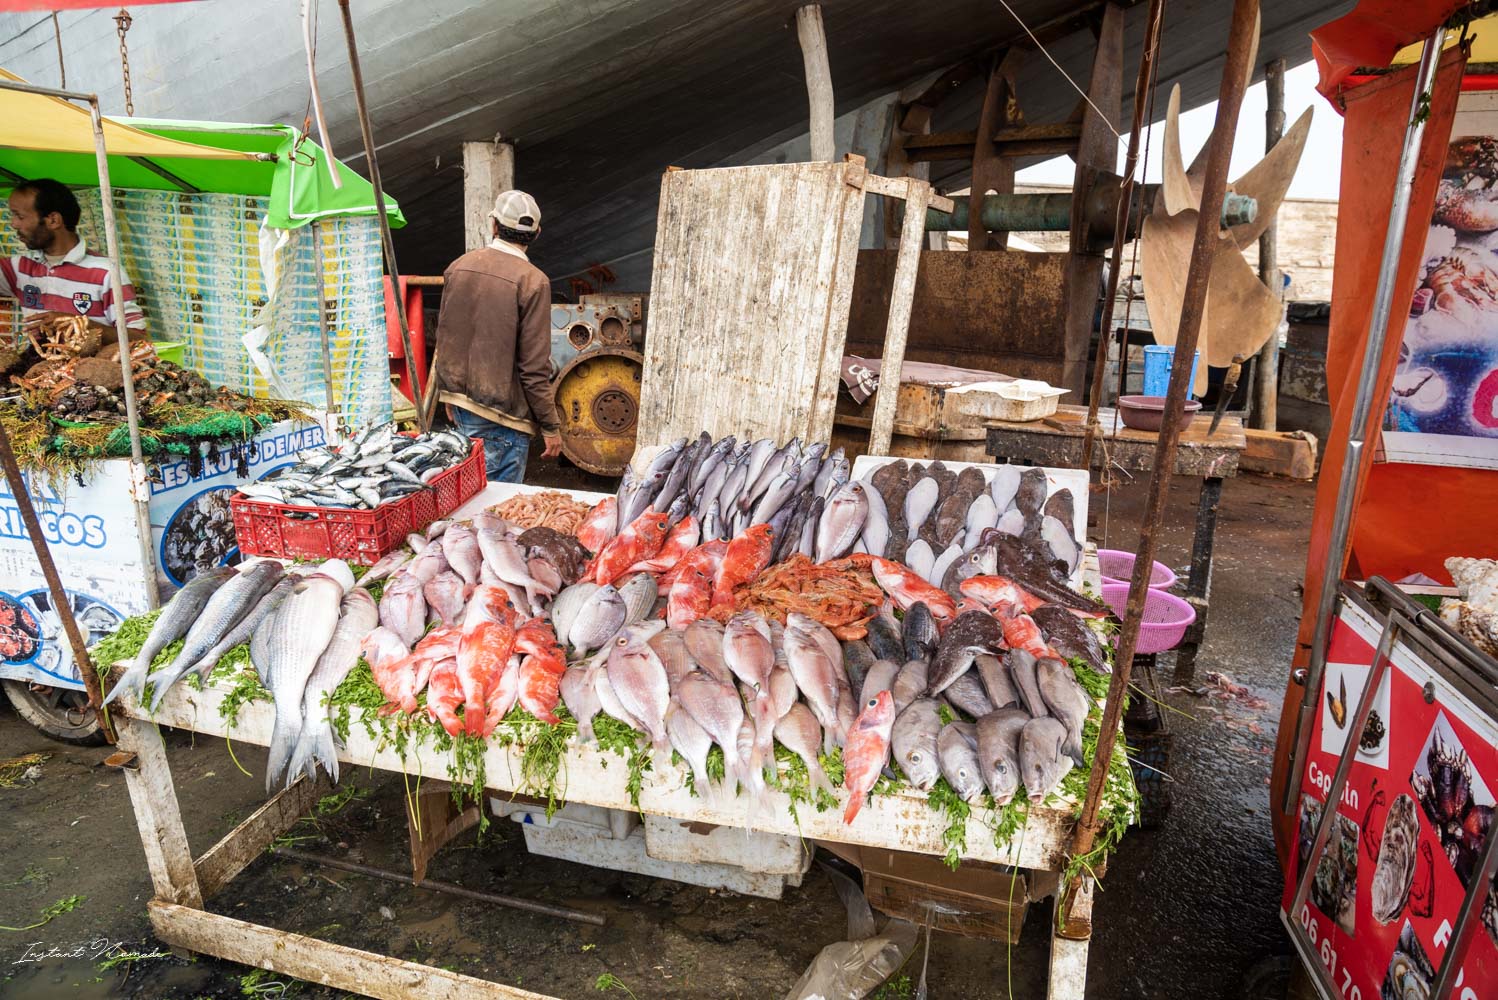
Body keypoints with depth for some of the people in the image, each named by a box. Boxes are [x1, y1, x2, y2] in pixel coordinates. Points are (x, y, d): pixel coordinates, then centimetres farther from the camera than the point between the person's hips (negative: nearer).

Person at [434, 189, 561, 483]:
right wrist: (551, 426, -7)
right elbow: (535, 367, -16)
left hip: (460, 401, 7)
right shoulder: (533, 281, -15)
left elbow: (444, 337, 13)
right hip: (501, 413, -7)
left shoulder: (458, 266, 5)